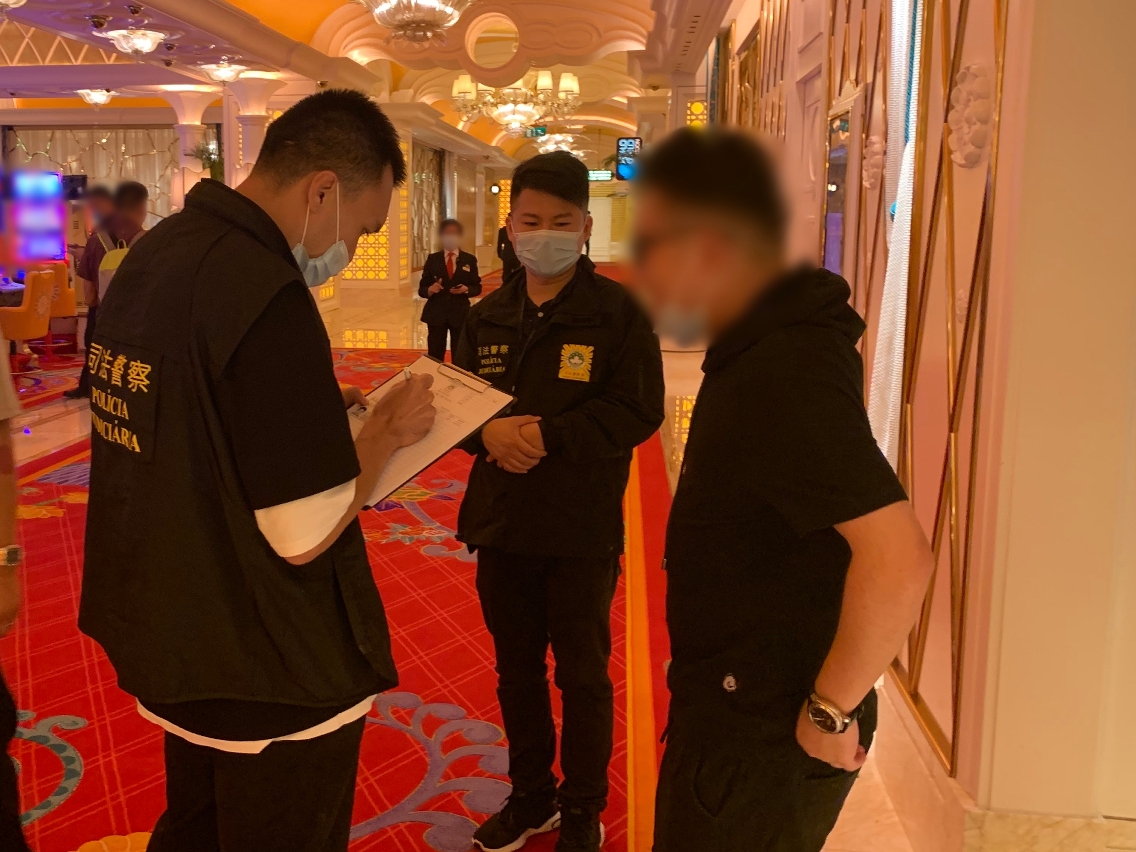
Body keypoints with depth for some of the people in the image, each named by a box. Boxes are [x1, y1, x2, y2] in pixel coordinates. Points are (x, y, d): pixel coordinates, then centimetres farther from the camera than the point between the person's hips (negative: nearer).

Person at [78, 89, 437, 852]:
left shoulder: (152, 254, 2)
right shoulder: (268, 295, -27)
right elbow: (305, 534, -26)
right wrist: (387, 434, -11)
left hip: (170, 638, 8)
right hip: (272, 673, -8)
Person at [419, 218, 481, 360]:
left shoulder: (469, 260, 4)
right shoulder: (432, 259, 3)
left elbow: (477, 288, 5)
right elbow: (421, 289, 2)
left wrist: (466, 289, -17)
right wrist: (430, 289, -20)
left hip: (460, 314, 0)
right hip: (436, 314, 0)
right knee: (435, 357, 4)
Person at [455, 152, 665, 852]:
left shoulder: (619, 312, -10)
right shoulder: (489, 316, 7)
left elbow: (637, 412, -16)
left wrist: (548, 435, -26)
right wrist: (490, 432, -15)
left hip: (583, 532, -5)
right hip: (501, 525, 5)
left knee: (584, 677, 10)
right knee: (516, 670, 19)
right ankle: (531, 795, 40)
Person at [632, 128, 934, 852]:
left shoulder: (781, 377, -27)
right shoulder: (780, 340, 5)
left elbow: (899, 558, -34)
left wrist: (832, 710, -23)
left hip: (763, 738, -9)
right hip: (740, 710, 9)